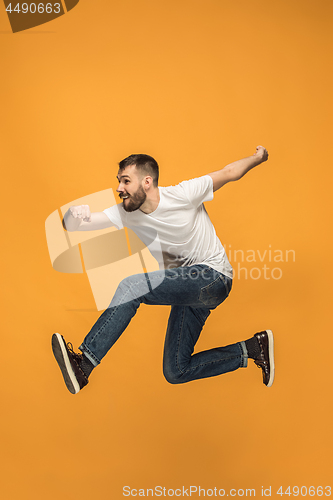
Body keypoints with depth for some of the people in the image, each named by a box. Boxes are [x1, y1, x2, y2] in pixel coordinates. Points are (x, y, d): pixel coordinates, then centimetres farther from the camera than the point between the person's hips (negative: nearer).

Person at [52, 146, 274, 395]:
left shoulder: (183, 195, -16)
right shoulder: (125, 212, -5)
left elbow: (228, 173, -2)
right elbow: (72, 225, -13)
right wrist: (73, 216, -35)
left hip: (213, 278, -7)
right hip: (185, 287, 7)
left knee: (132, 286, -27)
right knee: (175, 372, 10)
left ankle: (83, 366, -19)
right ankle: (251, 349, 19)